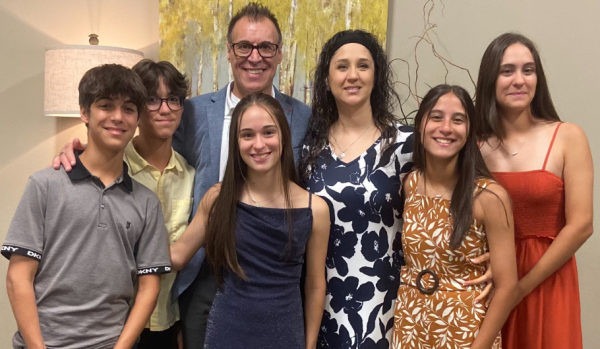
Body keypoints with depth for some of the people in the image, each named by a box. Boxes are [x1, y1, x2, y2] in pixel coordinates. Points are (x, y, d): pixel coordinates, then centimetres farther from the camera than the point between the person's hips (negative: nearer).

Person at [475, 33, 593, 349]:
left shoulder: (568, 137, -7)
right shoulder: (475, 144, -1)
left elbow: (580, 226, -10)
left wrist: (521, 286, -11)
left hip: (545, 282, -2)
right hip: (489, 282, 2)